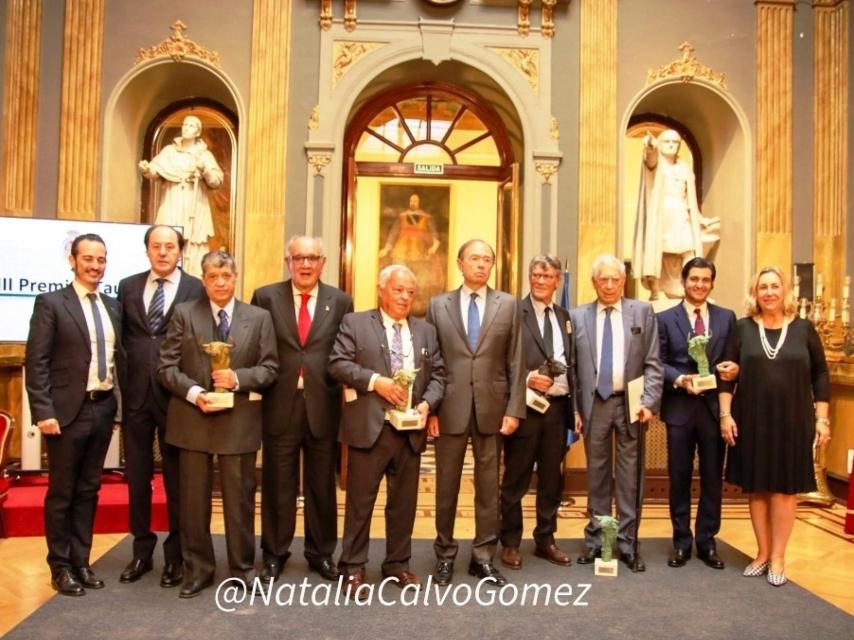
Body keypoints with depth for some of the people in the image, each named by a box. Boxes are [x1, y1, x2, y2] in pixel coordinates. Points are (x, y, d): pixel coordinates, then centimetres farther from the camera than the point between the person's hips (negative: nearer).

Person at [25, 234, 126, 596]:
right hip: (68, 411, -5)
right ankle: (60, 567, 21)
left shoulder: (113, 306, 10)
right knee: (62, 493, 8)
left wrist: (119, 406, 7)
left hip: (103, 409, 5)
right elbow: (36, 362, -10)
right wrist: (43, 411, -16)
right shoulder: (50, 303, -5)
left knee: (89, 490, 14)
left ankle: (81, 562, 26)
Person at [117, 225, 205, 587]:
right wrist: (123, 380, 3)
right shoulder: (128, 286, 9)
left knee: (177, 478, 7)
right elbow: (121, 337, 11)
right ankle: (142, 549, 30)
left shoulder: (197, 290, -4)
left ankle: (175, 555, 22)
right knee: (137, 476, 13)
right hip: (136, 394, 4)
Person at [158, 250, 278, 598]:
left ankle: (243, 568, 23)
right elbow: (167, 365, -1)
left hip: (239, 422, 0)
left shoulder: (259, 318, 5)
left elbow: (269, 368, 2)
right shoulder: (183, 314, 4)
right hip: (193, 419, 0)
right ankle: (197, 569, 24)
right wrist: (194, 393, -16)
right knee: (193, 498, 9)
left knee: (240, 498, 9)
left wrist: (238, 379, -15)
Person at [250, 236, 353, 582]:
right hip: (280, 406, -1)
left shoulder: (340, 301, 5)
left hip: (324, 407, 1)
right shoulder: (265, 297, 3)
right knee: (278, 485, 10)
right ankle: (274, 553, 28)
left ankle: (321, 553, 30)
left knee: (322, 485, 12)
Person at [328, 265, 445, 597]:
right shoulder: (355, 323, 1)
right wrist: (375, 380, -18)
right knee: (360, 499, 4)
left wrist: (427, 403, -8)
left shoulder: (426, 331, 13)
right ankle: (353, 566, 17)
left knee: (404, 501, 12)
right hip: (370, 427, -4)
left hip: (410, 429, 4)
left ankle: (398, 564, 27)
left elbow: (437, 374, 10)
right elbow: (338, 363, -8)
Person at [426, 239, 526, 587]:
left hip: (491, 407, 1)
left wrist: (514, 409, -3)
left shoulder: (508, 304, 5)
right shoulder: (438, 304, 5)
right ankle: (445, 555, 24)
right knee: (447, 484, 9)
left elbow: (516, 361, 3)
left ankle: (483, 556, 21)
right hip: (450, 408, 0)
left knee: (488, 486, 8)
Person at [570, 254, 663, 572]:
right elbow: (572, 366, 5)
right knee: (597, 473, 10)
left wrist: (649, 401, -9)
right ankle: (595, 539, 21)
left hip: (630, 403, 0)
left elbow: (653, 363, 1)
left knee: (630, 475, 5)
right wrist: (573, 408, -1)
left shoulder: (642, 311, 5)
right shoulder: (578, 316, 6)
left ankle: (628, 543, 16)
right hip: (594, 403, 1)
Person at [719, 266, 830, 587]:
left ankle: (778, 557, 19)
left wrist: (822, 418, -1)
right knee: (756, 487, 9)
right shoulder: (743, 328, 0)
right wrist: (725, 414, -6)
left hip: (792, 422, 0)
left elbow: (820, 374, 3)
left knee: (785, 487, 7)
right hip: (751, 421, 1)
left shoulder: (803, 328, 1)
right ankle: (762, 553, 22)